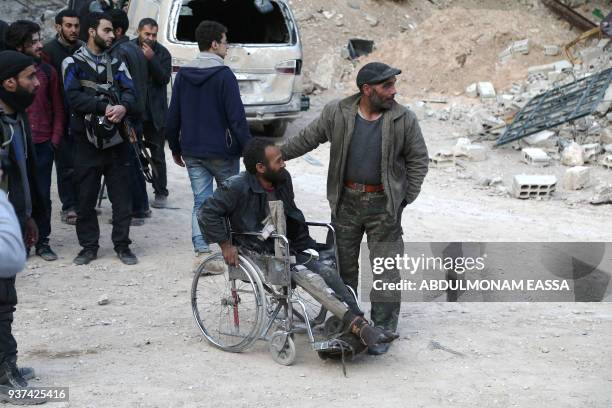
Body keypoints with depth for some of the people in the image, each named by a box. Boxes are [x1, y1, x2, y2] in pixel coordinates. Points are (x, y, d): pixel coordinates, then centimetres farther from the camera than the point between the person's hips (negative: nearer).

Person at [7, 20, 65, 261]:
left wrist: (55, 139, 1)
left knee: (42, 196, 5)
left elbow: (57, 109, 8)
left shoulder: (47, 71, 4)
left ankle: (42, 242, 17)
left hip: (42, 145, 2)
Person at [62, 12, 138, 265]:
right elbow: (74, 97, -11)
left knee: (122, 196, 3)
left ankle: (122, 245, 13)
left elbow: (129, 91, 1)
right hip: (87, 140, -2)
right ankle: (89, 246, 16)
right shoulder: (73, 63, 2)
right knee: (86, 197, 4)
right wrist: (105, 108, -21)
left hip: (116, 139, 2)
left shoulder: (116, 62, 13)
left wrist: (123, 107, -21)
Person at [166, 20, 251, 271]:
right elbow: (236, 117, -15)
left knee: (200, 201, 6)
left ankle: (201, 253, -2)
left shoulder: (182, 75, 5)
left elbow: (173, 116, 9)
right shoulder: (224, 75, -12)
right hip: (222, 151, -4)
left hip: (192, 152, 5)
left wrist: (176, 149, 18)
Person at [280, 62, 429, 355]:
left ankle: (382, 331, 9)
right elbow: (306, 139, 7)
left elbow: (418, 160, 1)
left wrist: (405, 198, -4)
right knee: (344, 265, 12)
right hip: (346, 201, 2)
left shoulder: (403, 120, -6)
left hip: (384, 204, -2)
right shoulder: (337, 114, -4)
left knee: (386, 268, -2)